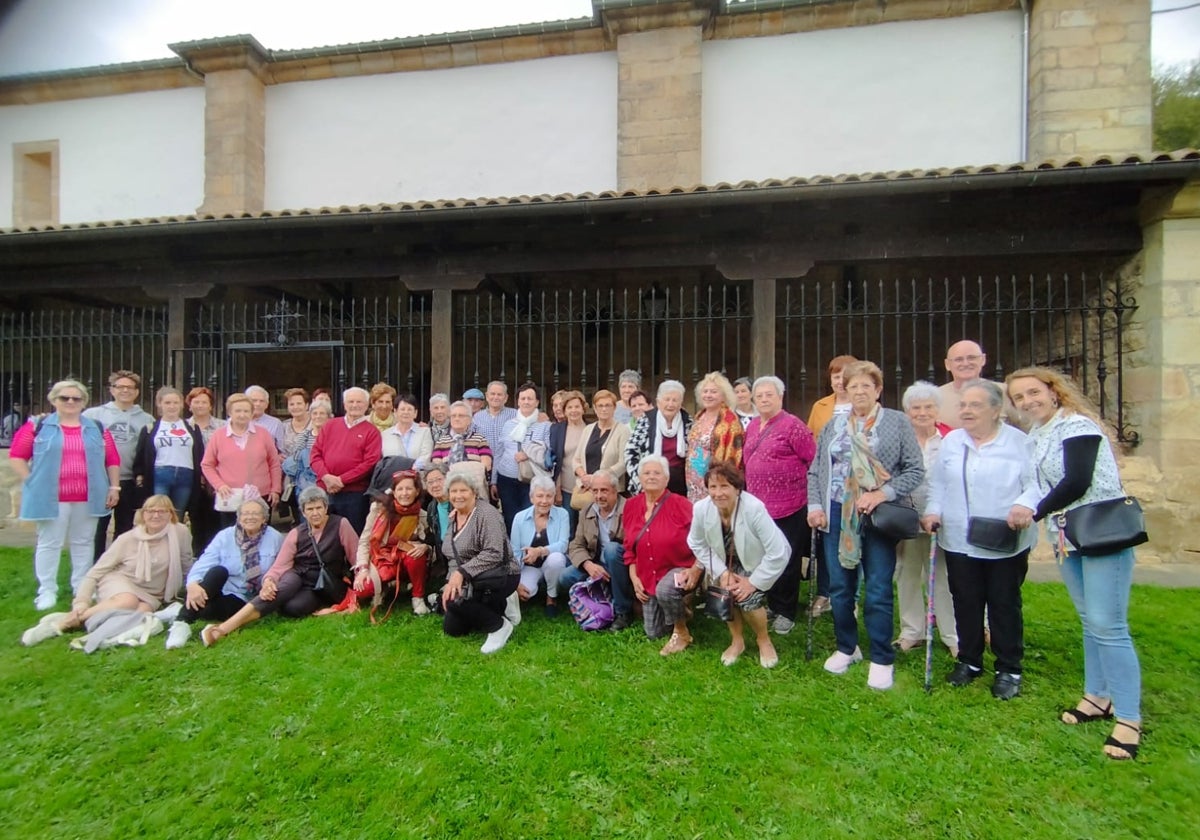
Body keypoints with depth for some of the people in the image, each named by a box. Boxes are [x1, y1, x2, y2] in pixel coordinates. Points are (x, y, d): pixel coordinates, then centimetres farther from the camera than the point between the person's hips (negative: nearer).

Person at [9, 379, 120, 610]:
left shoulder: (97, 429, 8)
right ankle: (47, 591, 14)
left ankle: (83, 588, 20)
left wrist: (114, 487, 3)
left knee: (83, 542, 10)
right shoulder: (38, 426, 2)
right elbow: (16, 456, 1)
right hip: (51, 496, -2)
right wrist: (32, 482, -6)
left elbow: (112, 460, 9)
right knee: (49, 543, 5)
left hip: (87, 497, 2)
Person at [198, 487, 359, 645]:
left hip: (329, 587, -2)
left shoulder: (341, 524, -6)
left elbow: (357, 557, -7)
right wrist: (268, 580, -27)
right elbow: (280, 565, -6)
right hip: (299, 580, 2)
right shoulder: (296, 533, 3)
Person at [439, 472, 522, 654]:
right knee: (451, 629, 9)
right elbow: (453, 556, 15)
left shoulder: (486, 514, -19)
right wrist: (454, 578, -3)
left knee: (454, 598, -30)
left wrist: (461, 573, -34)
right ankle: (500, 606, 21)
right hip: (468, 582, 9)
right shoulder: (453, 518, 7)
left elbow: (493, 554, -28)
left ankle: (499, 626, -10)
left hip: (500, 576, -9)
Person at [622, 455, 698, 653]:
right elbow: (630, 547, 7)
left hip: (680, 569, -5)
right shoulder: (631, 506, -2)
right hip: (648, 577, 5)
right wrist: (634, 578, 1)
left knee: (665, 590, -38)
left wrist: (696, 570, -23)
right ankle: (679, 608, 39)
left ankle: (681, 633, -9)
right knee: (654, 633, 9)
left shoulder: (680, 504, -16)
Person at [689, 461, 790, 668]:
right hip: (728, 563, 4)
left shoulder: (754, 509, -38)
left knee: (747, 598, -22)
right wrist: (722, 572, -14)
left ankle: (764, 641, 10)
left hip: (760, 563, -3)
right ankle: (737, 641, 11)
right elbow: (697, 544, -7)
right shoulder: (701, 508, -26)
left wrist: (753, 582, -23)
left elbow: (778, 553, -31)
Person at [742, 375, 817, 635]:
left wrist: (801, 484, -6)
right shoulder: (753, 426, 11)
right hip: (758, 505, 7)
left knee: (786, 561, 6)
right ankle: (770, 605, 32)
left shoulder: (792, 425, -11)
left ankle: (785, 613, 21)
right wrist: (749, 492, 14)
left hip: (788, 506, -7)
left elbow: (815, 460, -12)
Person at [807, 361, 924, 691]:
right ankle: (846, 648, 30)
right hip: (837, 516, 4)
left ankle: (881, 660, 18)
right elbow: (815, 471, 12)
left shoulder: (898, 422, 2)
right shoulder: (832, 427, 13)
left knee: (878, 592, 1)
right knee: (839, 588, 10)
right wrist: (815, 505, -1)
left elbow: (915, 470, -3)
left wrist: (883, 494, -16)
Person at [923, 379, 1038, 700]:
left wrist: (1026, 504, -27)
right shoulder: (951, 441, 9)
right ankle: (969, 661, 29)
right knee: (966, 603, 12)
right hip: (959, 541, 3)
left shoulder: (1019, 442, -3)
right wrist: (933, 511, -1)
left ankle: (1009, 670, 25)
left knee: (1005, 605, 9)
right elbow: (937, 483, 12)